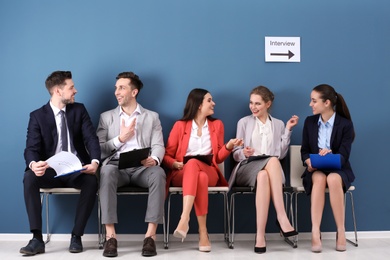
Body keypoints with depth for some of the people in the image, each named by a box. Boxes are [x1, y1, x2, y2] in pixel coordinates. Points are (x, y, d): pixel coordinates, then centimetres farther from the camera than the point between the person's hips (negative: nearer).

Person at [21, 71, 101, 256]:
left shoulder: (79, 110, 6)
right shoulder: (37, 116, 1)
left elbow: (91, 139, -5)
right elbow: (31, 148, -10)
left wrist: (95, 161, -26)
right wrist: (33, 164, -35)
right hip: (51, 170, 0)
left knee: (92, 181, -32)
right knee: (29, 177, -31)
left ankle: (76, 236, -20)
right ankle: (37, 239, -27)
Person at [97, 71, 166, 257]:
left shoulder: (152, 117, 17)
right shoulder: (106, 117, 19)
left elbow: (158, 146, 4)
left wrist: (154, 159, -19)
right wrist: (120, 138, -5)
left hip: (142, 168, 0)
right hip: (117, 165, 0)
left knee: (158, 173, -35)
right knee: (106, 171, -36)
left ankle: (151, 235, -33)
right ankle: (110, 235, -35)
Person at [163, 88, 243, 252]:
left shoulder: (217, 125, 18)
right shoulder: (180, 125, 10)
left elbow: (218, 158, 15)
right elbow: (167, 156, 9)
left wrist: (229, 146, -4)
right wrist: (175, 164, -13)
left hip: (209, 172, 1)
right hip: (181, 174, -1)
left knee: (193, 164, -36)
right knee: (200, 178, -38)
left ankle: (184, 220, -47)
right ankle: (203, 231, -41)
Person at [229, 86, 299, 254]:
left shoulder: (278, 124, 19)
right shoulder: (244, 122, 15)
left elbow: (281, 154, 8)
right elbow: (236, 154, 10)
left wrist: (288, 130, 4)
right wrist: (244, 153, -13)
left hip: (270, 169, 1)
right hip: (247, 168, -1)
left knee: (263, 176, -39)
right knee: (272, 161, -37)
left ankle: (260, 235, -43)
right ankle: (282, 217, -40)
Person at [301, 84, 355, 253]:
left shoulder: (346, 124, -6)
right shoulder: (309, 122, 4)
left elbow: (344, 156, -11)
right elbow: (304, 150, 6)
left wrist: (330, 155, -34)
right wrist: (309, 162, -17)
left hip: (338, 170, -1)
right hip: (315, 170, 2)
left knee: (333, 179, -38)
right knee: (319, 179, -35)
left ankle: (341, 232, -28)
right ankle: (315, 233, -42)